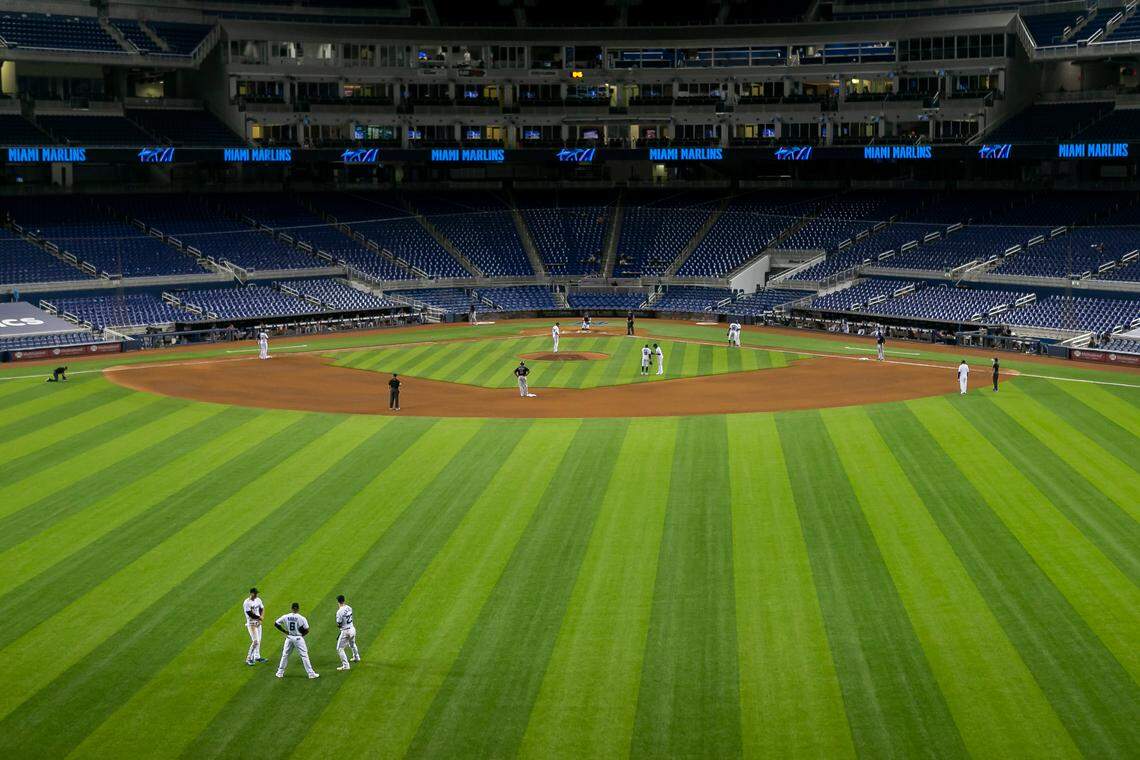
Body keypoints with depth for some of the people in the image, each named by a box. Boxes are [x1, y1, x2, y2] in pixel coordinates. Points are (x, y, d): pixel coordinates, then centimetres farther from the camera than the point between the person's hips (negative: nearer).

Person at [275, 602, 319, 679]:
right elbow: (306, 630, -12)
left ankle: (280, 673, 20)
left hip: (289, 638, 3)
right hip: (298, 638, -3)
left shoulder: (285, 617, -3)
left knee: (285, 655, 17)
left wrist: (285, 631, 7)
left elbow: (276, 624, 3)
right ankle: (311, 673, 2)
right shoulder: (301, 618, -13)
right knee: (304, 656, 2)